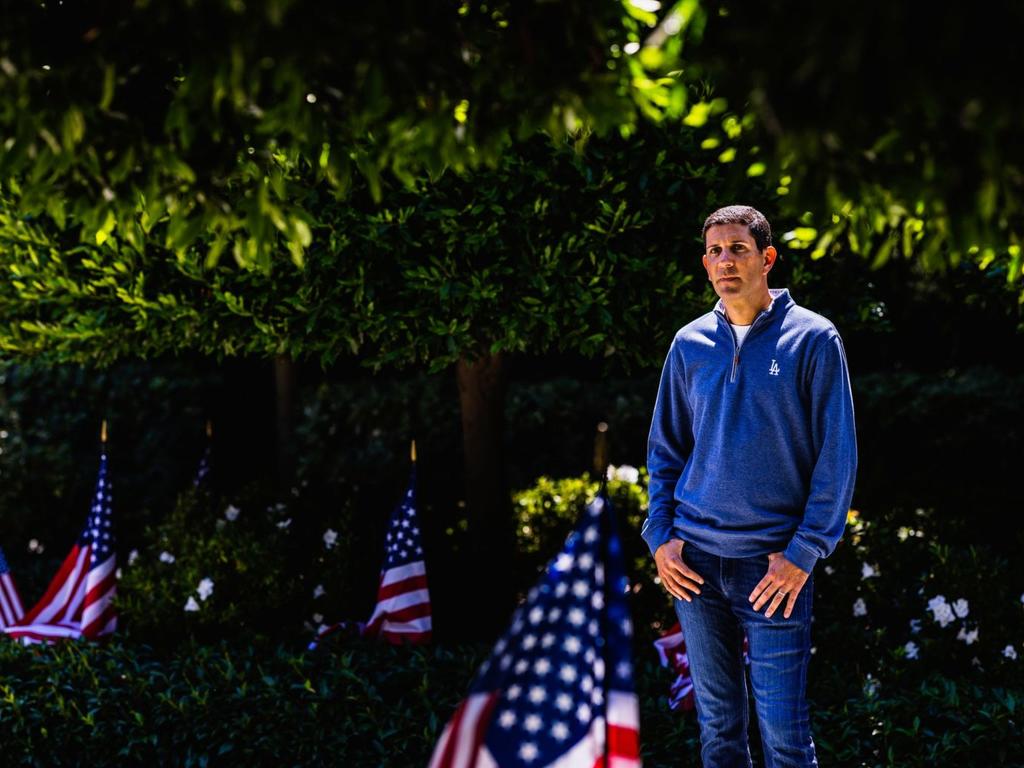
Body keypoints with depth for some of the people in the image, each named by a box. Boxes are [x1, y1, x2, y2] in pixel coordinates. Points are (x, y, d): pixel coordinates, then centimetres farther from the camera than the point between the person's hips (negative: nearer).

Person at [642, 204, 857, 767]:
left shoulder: (813, 339, -4)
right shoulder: (689, 344, 7)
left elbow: (837, 455, -6)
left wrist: (804, 552, -12)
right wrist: (661, 535, 2)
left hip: (775, 565, -4)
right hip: (694, 561, 4)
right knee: (716, 721, 13)